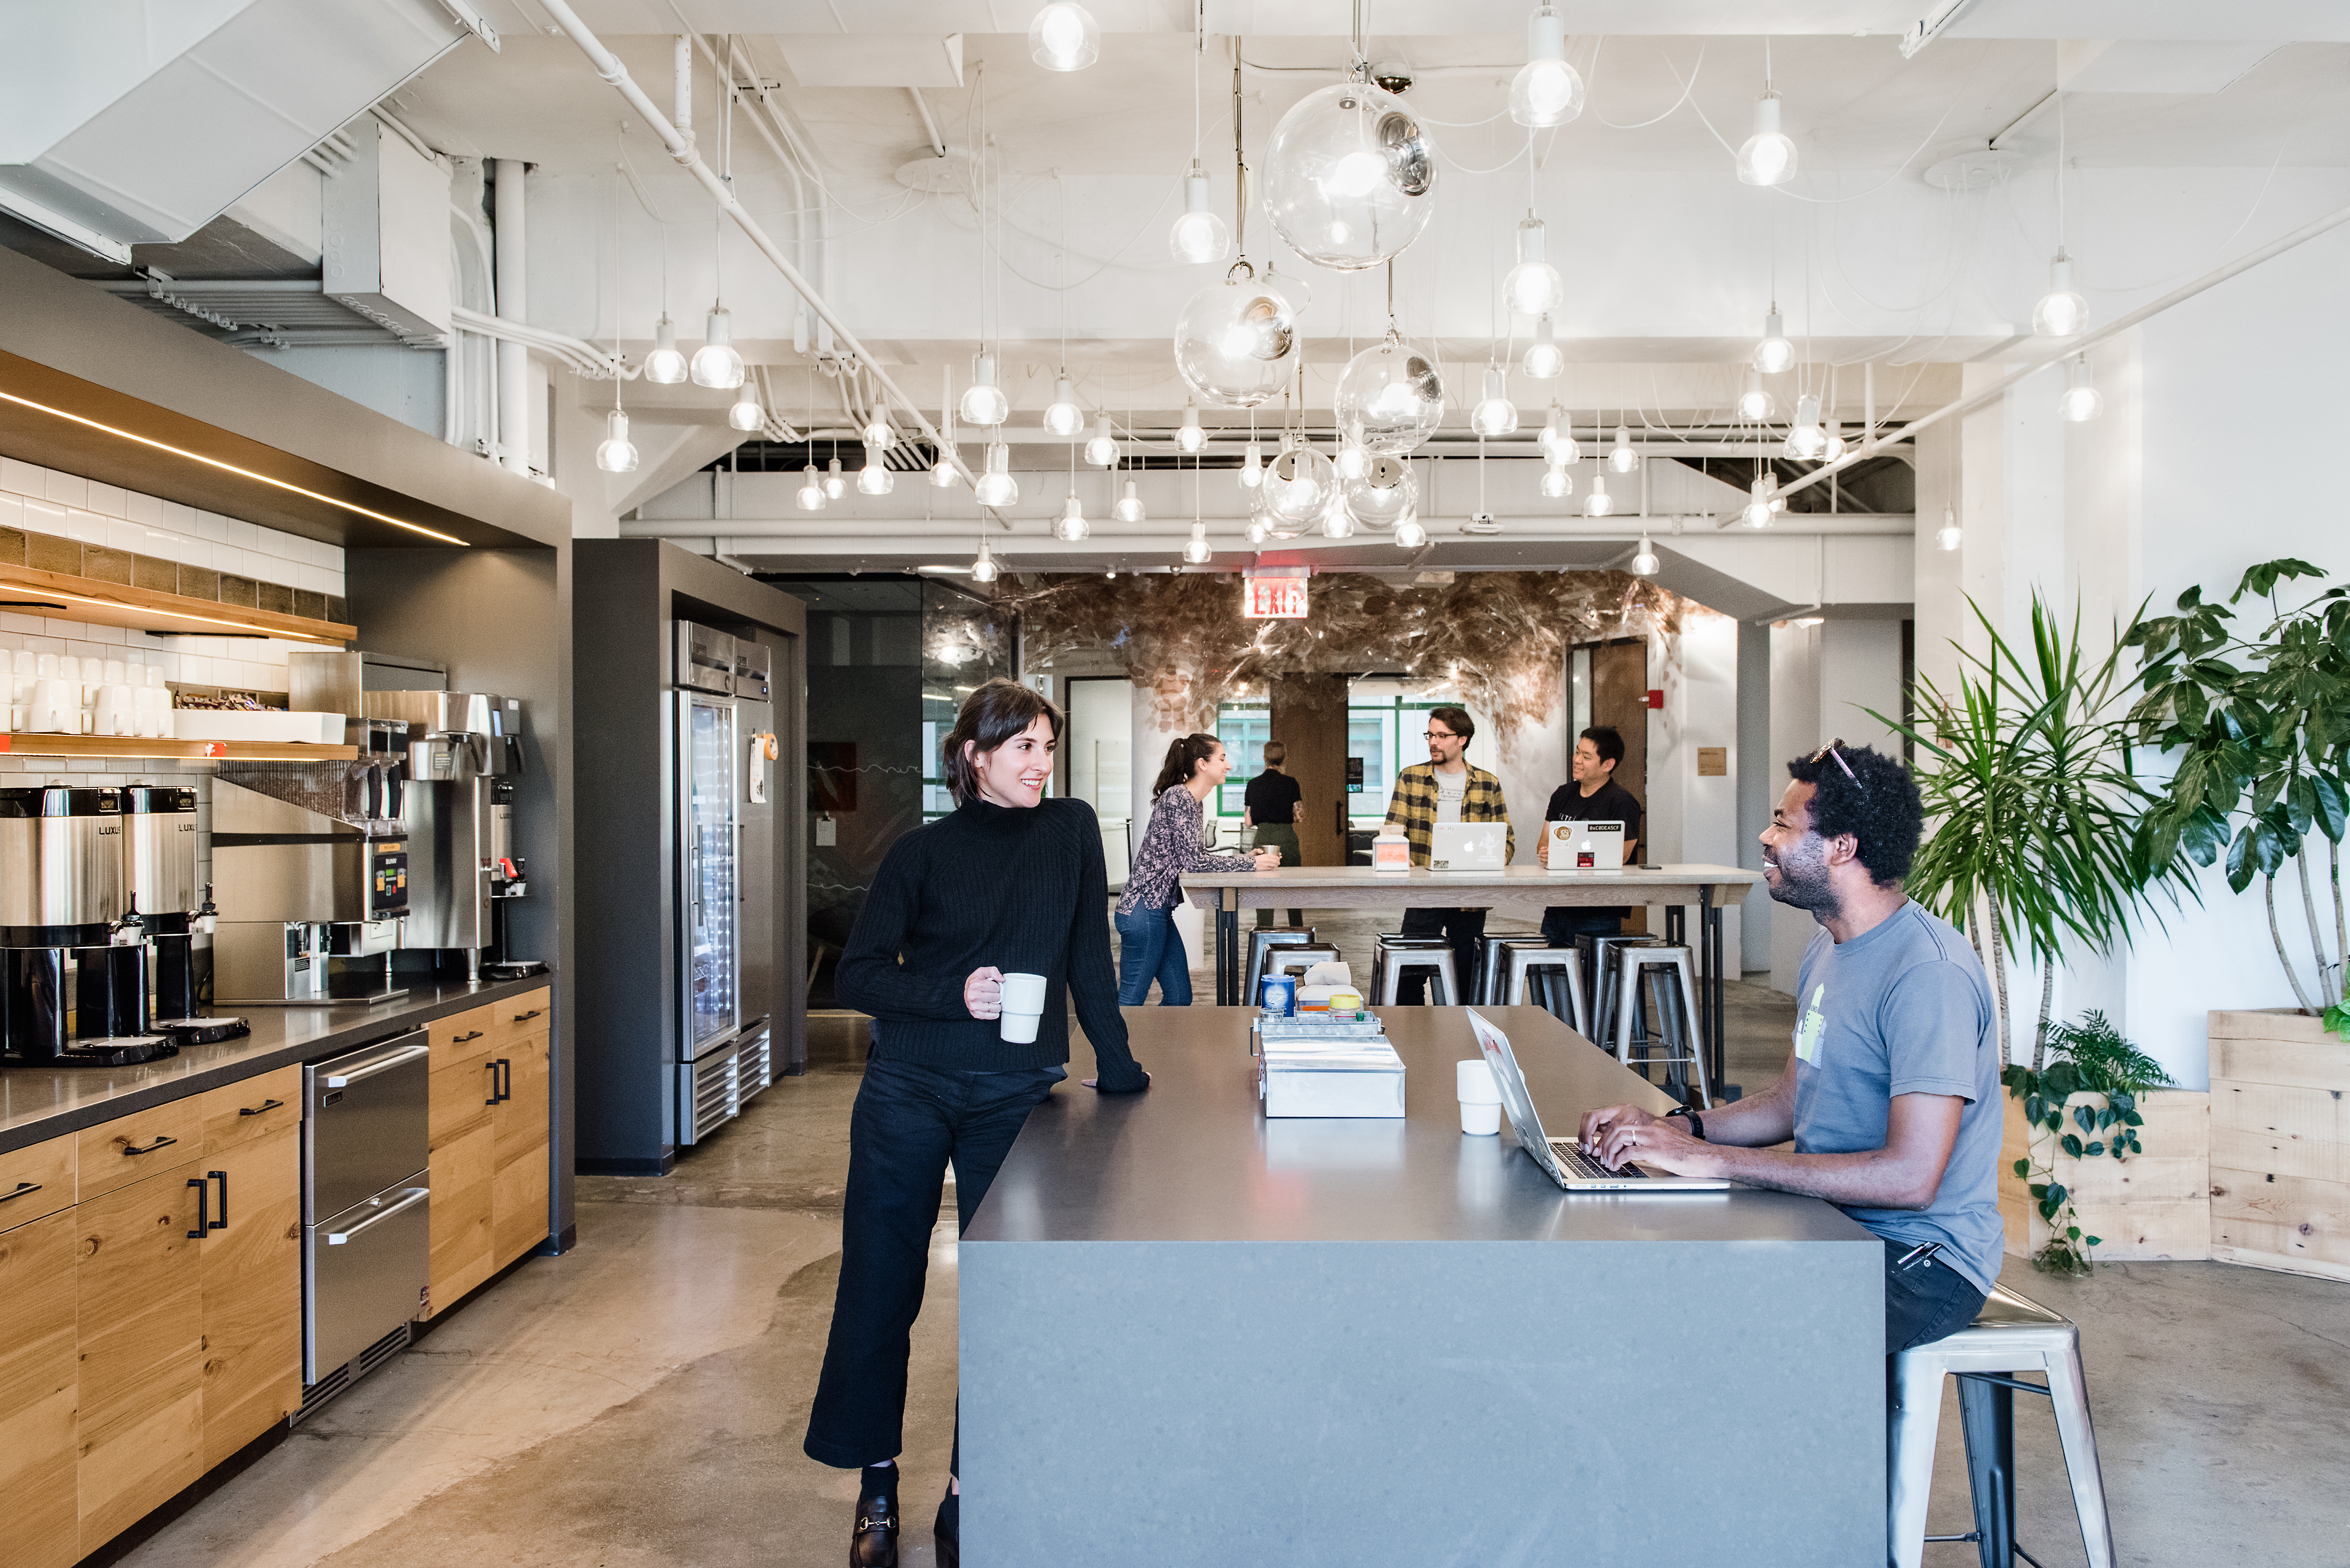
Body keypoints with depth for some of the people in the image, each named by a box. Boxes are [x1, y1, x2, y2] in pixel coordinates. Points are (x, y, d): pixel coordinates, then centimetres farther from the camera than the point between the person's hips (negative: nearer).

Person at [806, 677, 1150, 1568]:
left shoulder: (1071, 832, 3)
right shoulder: (924, 851, -1)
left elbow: (1089, 957, 7)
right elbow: (857, 974, -2)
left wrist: (1116, 1067, 8)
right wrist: (953, 994, -17)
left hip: (1015, 1099, 1)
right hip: (908, 1095, 0)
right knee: (880, 1288, 8)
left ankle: (967, 1496, 21)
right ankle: (877, 1484, 28)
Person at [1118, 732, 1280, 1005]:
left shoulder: (1195, 802, 15)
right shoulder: (1177, 798, -15)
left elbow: (1195, 860, 16)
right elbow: (1194, 860, -20)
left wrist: (1249, 858, 7)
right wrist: (1251, 864, -13)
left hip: (1161, 911, 10)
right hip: (1144, 911, -10)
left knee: (1179, 998, 13)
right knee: (1131, 1001, -5)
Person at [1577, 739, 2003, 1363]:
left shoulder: (1929, 973, -22)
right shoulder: (1829, 949, 10)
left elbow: (1911, 1177, -28)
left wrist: (1712, 1158, -28)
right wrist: (1674, 1127, -1)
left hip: (1922, 1260, -8)